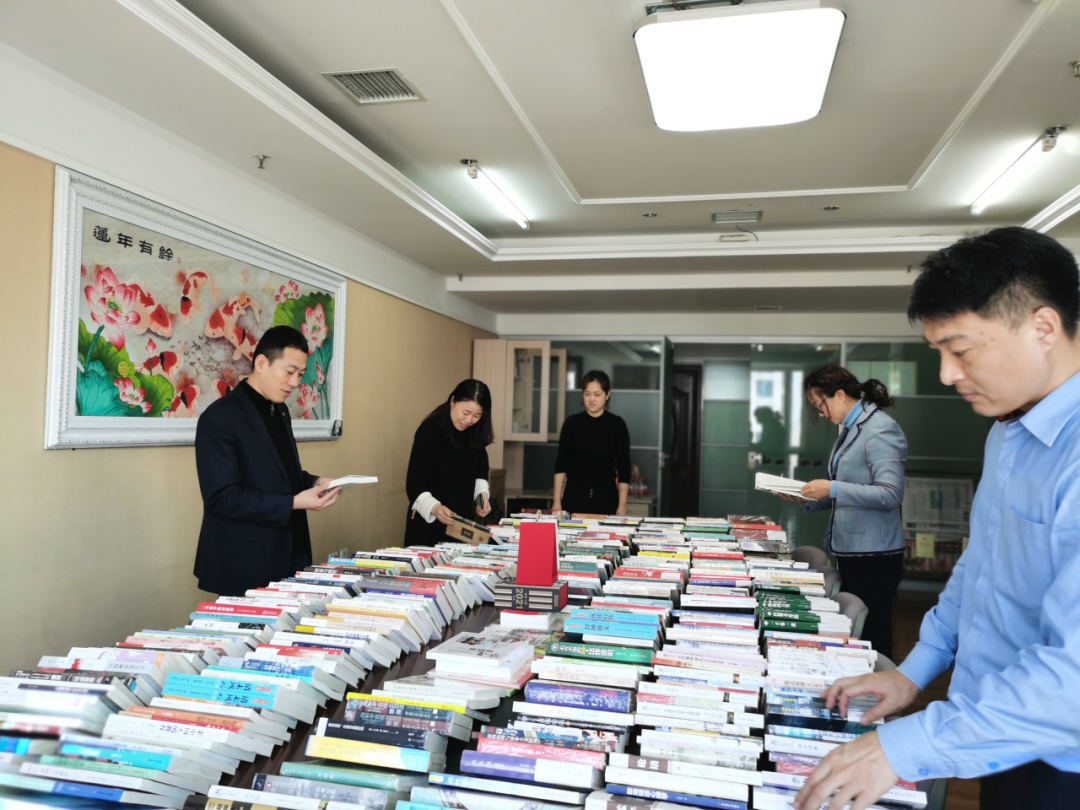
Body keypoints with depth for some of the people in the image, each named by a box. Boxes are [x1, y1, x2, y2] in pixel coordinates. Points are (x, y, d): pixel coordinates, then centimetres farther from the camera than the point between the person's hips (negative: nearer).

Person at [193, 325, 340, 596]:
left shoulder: (279, 411, 11)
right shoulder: (220, 417, -16)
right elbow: (222, 497, -21)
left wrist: (312, 482, 1)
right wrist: (293, 503, -24)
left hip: (290, 554, 8)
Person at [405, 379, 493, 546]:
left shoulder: (475, 434, 1)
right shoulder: (428, 431, -16)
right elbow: (415, 483, -19)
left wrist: (482, 494, -4)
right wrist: (434, 508, -35)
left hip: (464, 522, 5)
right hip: (429, 523, -5)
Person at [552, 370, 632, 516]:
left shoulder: (616, 424, -1)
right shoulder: (572, 423, 2)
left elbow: (623, 467, -1)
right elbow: (561, 463, 4)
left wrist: (622, 505, -6)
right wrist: (557, 500, -2)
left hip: (606, 498, -1)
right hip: (574, 496, 1)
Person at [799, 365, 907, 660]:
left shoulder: (880, 430, -15)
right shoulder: (851, 429, 12)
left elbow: (890, 494, -23)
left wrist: (833, 489, -24)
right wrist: (808, 498, 10)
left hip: (873, 555, -9)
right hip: (849, 549, 9)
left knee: (871, 639, 1)